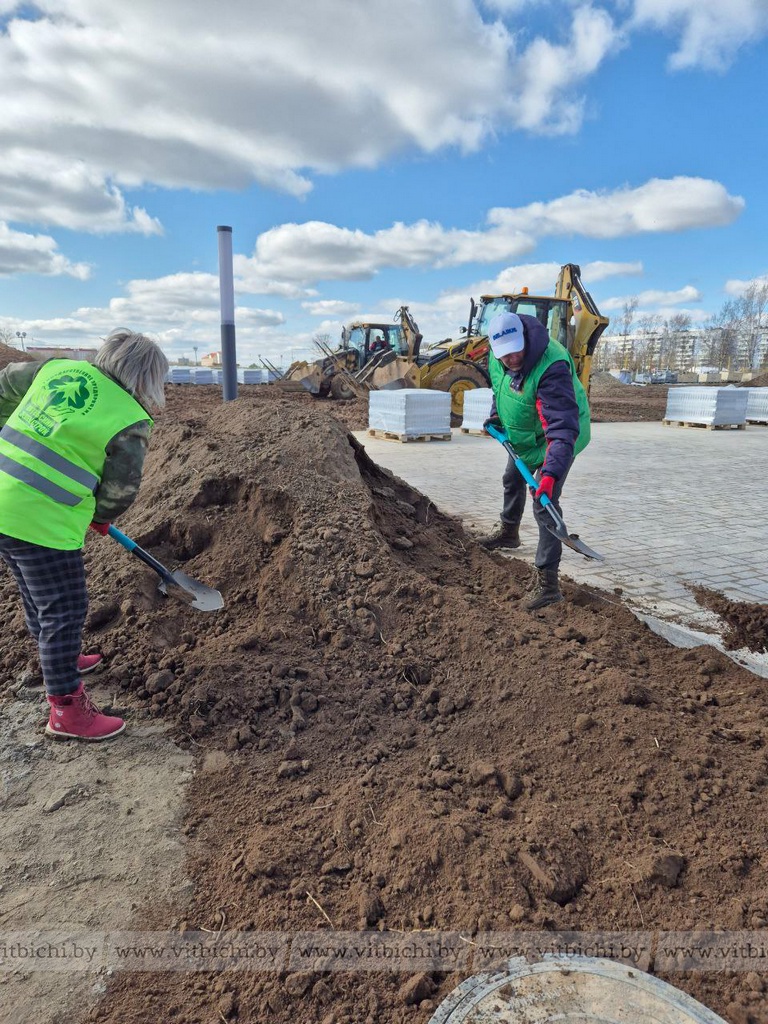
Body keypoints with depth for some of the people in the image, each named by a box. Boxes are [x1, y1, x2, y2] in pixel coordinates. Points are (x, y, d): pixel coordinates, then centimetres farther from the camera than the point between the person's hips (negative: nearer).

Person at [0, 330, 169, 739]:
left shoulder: (58, 367, 7)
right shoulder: (131, 421, -10)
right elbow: (121, 490, -2)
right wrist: (100, 517, 18)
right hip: (43, 522, -8)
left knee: (37, 594, 26)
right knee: (64, 609, 5)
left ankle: (60, 659, 49)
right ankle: (66, 711, 18)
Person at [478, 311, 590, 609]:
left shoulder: (551, 368, -40)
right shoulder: (497, 358, -15)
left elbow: (562, 428, -48)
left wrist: (552, 473, -59)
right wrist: (496, 412, -3)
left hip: (553, 438, -8)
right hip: (522, 434, 9)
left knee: (544, 505, -18)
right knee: (512, 480, 27)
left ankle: (547, 580, -14)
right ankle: (509, 532, 55)